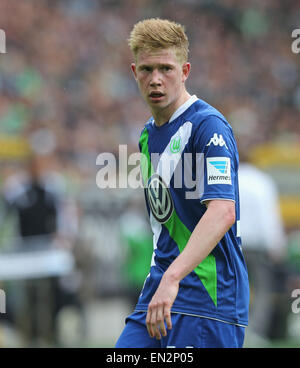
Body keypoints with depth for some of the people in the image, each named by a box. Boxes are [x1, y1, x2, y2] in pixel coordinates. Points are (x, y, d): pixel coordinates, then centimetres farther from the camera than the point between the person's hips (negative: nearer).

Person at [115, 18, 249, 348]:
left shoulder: (208, 125, -13)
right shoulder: (148, 134, 15)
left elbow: (222, 212, -27)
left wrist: (173, 277, -37)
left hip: (208, 296, -8)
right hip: (160, 287, 8)